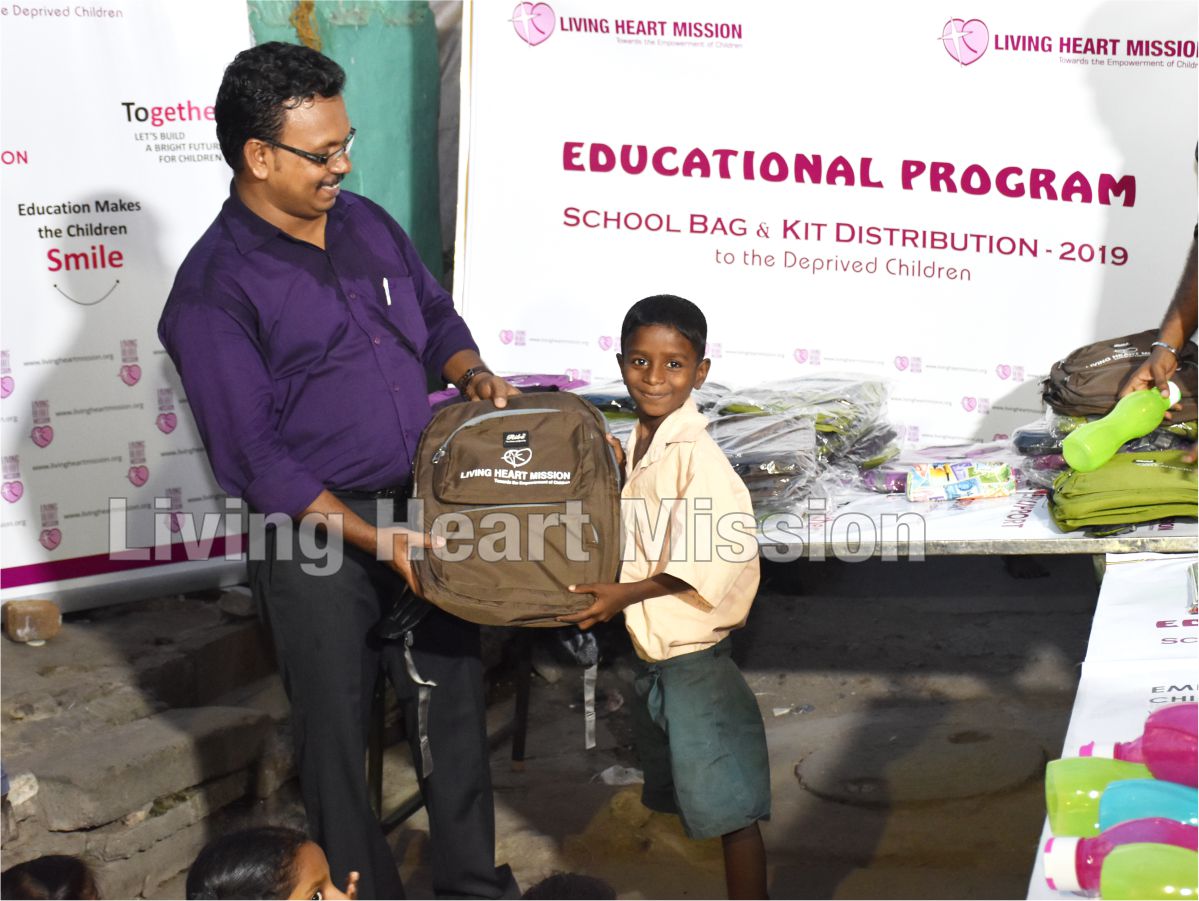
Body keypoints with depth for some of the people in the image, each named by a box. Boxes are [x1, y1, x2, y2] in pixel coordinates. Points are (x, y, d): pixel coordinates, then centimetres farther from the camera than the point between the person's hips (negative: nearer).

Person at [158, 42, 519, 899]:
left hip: (422, 509, 6)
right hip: (317, 536, -6)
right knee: (337, 728, 9)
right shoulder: (213, 293, -16)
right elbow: (255, 457, -18)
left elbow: (437, 316, 19)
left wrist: (471, 372, -3)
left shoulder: (367, 223, 4)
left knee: (454, 700, 15)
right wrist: (374, 539, -21)